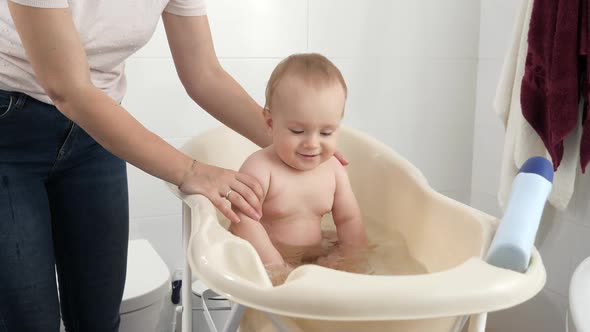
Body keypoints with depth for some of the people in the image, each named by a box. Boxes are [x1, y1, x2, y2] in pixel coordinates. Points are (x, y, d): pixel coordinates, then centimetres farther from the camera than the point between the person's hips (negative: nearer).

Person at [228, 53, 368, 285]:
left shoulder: (334, 170, -1)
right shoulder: (259, 168, -18)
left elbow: (349, 220, 7)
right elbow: (244, 221, -22)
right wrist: (276, 266, -23)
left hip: (315, 263, 5)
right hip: (263, 266, -5)